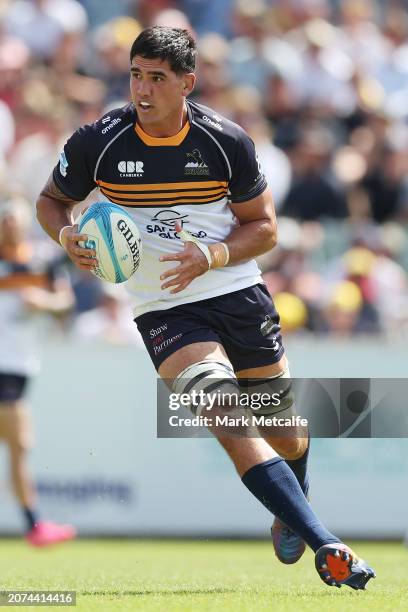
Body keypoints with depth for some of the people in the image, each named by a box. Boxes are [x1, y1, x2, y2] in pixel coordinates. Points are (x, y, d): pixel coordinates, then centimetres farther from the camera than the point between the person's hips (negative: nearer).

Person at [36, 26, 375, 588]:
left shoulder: (225, 141, -6)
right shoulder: (97, 143, -8)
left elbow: (264, 227, 2)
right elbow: (52, 200, 9)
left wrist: (211, 257, -16)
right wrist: (67, 237, -13)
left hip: (239, 294, 2)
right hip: (164, 310, -2)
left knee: (282, 428, 12)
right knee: (231, 425, -24)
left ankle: (292, 513, 48)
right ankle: (325, 547, -29)